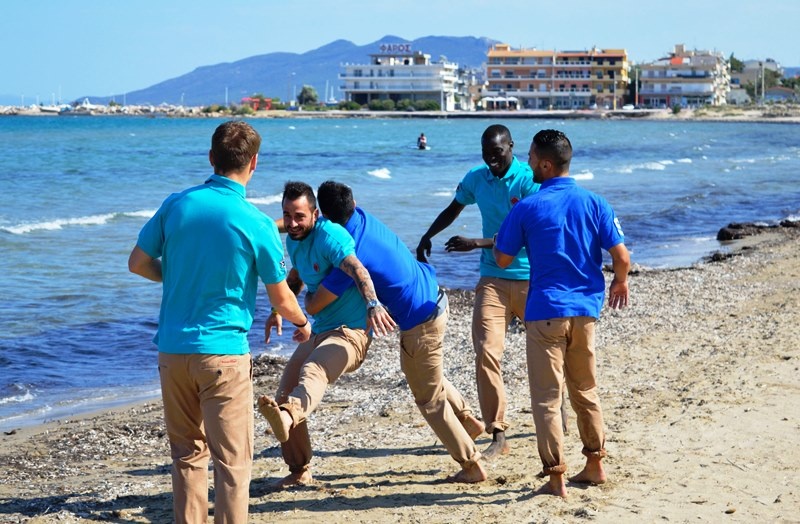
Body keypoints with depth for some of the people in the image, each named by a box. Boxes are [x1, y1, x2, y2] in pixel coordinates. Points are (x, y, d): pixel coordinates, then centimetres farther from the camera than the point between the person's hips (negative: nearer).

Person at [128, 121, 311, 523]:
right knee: (232, 460, 3)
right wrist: (303, 325, 19)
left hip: (172, 349, 4)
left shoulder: (176, 204, -1)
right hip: (223, 351, -4)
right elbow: (281, 300, -1)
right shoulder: (257, 224, -10)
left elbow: (138, 263, 7)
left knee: (187, 454, 16)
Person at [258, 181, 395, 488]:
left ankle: (287, 416, -70)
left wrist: (372, 305, -53)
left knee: (313, 372, -38)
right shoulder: (294, 241, 9)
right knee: (284, 393, 4)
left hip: (351, 332, -9)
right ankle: (300, 471, 17)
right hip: (319, 333, 9)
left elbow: (357, 270, -36)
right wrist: (278, 310, 22)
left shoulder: (329, 235, -18)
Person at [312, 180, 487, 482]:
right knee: (421, 372, 32)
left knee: (429, 399, 8)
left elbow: (313, 307, -21)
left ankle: (472, 465, 16)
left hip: (420, 324, -9)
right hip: (434, 296, 9)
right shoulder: (362, 217, -5)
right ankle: (468, 420, 41)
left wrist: (308, 295, 2)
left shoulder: (353, 256, -28)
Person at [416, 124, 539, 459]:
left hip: (530, 278, -3)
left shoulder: (529, 180, -12)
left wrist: (477, 243, -26)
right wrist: (427, 236, 10)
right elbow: (453, 210, 24)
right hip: (493, 278, 3)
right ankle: (498, 435, -8)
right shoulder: (476, 178, 5)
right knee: (486, 351, -13)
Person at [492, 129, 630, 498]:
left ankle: (556, 478, 0)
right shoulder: (594, 203, 0)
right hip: (585, 309, 4)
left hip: (545, 311, -4)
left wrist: (514, 222, 17)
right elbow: (621, 257, -3)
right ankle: (595, 465, 28)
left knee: (546, 397, 2)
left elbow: (502, 259, 2)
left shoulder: (527, 208, -7)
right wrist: (620, 282, 18)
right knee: (586, 391, 20)